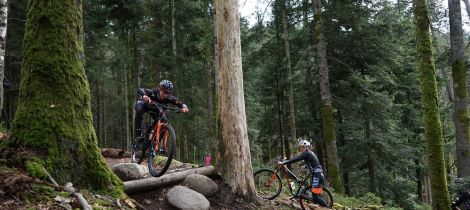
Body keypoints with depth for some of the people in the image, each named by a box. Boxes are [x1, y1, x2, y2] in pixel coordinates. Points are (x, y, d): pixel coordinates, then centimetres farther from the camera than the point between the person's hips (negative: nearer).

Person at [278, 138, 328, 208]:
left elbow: (296, 159, -21)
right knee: (317, 196, 11)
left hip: (317, 175, -10)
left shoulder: (307, 153, -11)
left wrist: (283, 162, -23)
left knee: (315, 198, -13)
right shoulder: (310, 153, 18)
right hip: (318, 175, 10)